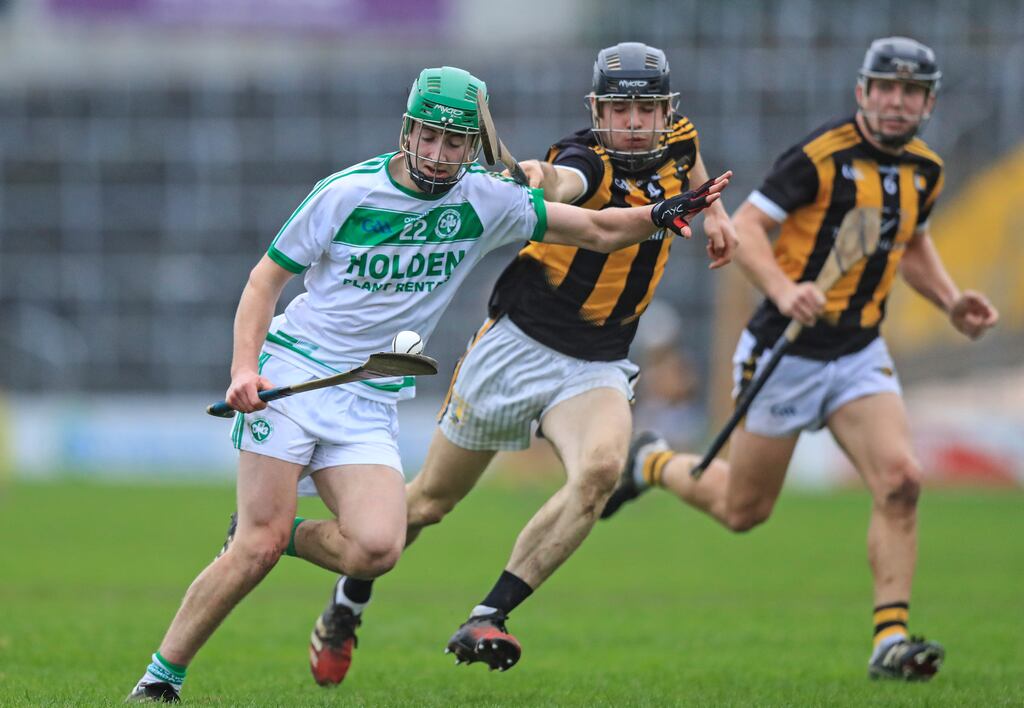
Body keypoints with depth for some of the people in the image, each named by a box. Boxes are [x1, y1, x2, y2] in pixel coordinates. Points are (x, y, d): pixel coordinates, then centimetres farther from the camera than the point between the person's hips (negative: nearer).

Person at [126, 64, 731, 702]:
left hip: (371, 401, 3)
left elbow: (598, 230, 8)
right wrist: (244, 367, -14)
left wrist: (659, 216, -11)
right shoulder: (348, 192, -7)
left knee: (376, 549, -20)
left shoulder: (485, 201, 1)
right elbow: (268, 276, -1)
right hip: (292, 379, -3)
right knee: (257, 548, -14)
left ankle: (279, 534, 10)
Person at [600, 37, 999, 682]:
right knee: (744, 509, 7)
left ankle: (892, 640, -16)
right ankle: (653, 463, 38)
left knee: (901, 479, -18)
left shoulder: (924, 170, 6)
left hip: (861, 353, 5)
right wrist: (784, 291, -33)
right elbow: (744, 226, -17)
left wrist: (953, 302, 8)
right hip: (789, 352, -5)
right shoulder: (822, 155, -16)